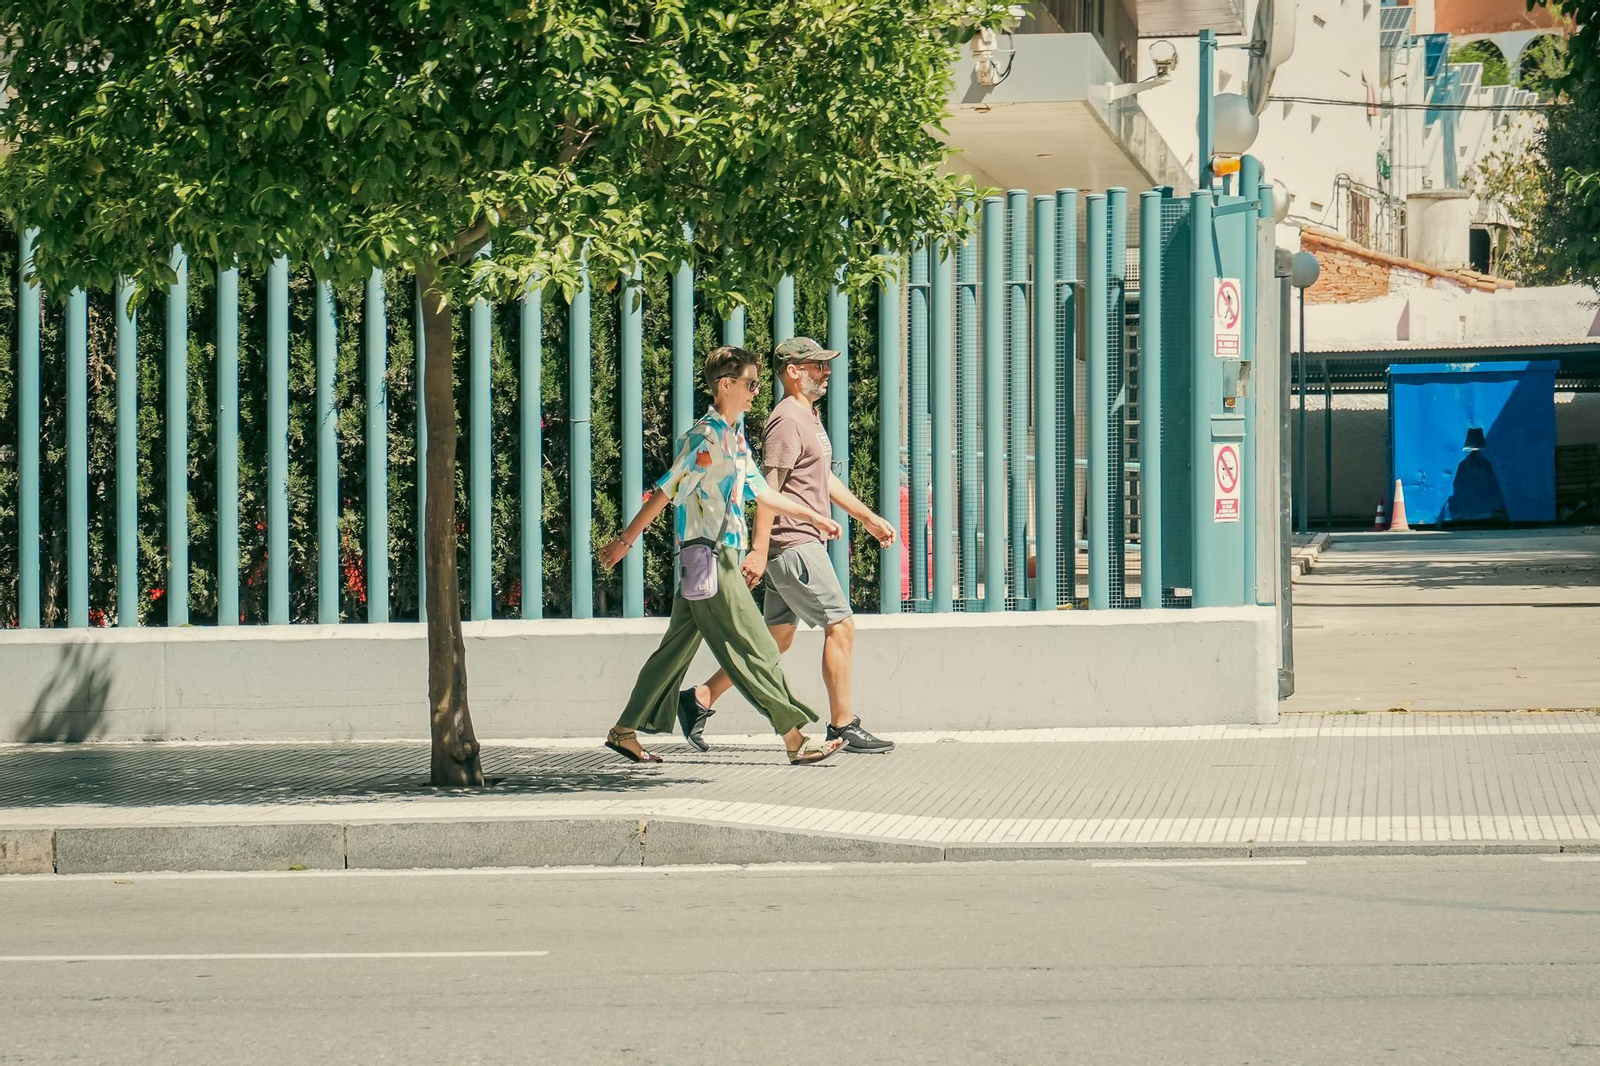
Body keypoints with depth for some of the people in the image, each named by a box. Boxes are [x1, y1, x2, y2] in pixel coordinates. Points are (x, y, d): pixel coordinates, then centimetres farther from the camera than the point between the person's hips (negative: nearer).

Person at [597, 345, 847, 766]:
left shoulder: (735, 437, 16)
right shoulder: (707, 437, -14)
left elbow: (760, 492, 25)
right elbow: (665, 492, -15)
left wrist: (813, 517, 25)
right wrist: (625, 541, -15)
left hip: (718, 559, 10)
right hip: (709, 558, -10)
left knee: (677, 647, 11)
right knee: (754, 648, -7)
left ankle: (625, 731, 14)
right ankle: (795, 738, -6)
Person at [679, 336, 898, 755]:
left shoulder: (809, 417, 20)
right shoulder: (787, 419, -14)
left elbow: (826, 480, 30)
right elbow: (769, 487, -21)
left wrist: (869, 518, 30)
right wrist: (759, 549, -27)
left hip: (803, 545, 10)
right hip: (794, 545, -10)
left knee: (777, 638, 12)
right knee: (840, 627, -7)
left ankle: (699, 700, 16)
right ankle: (843, 727, -2)